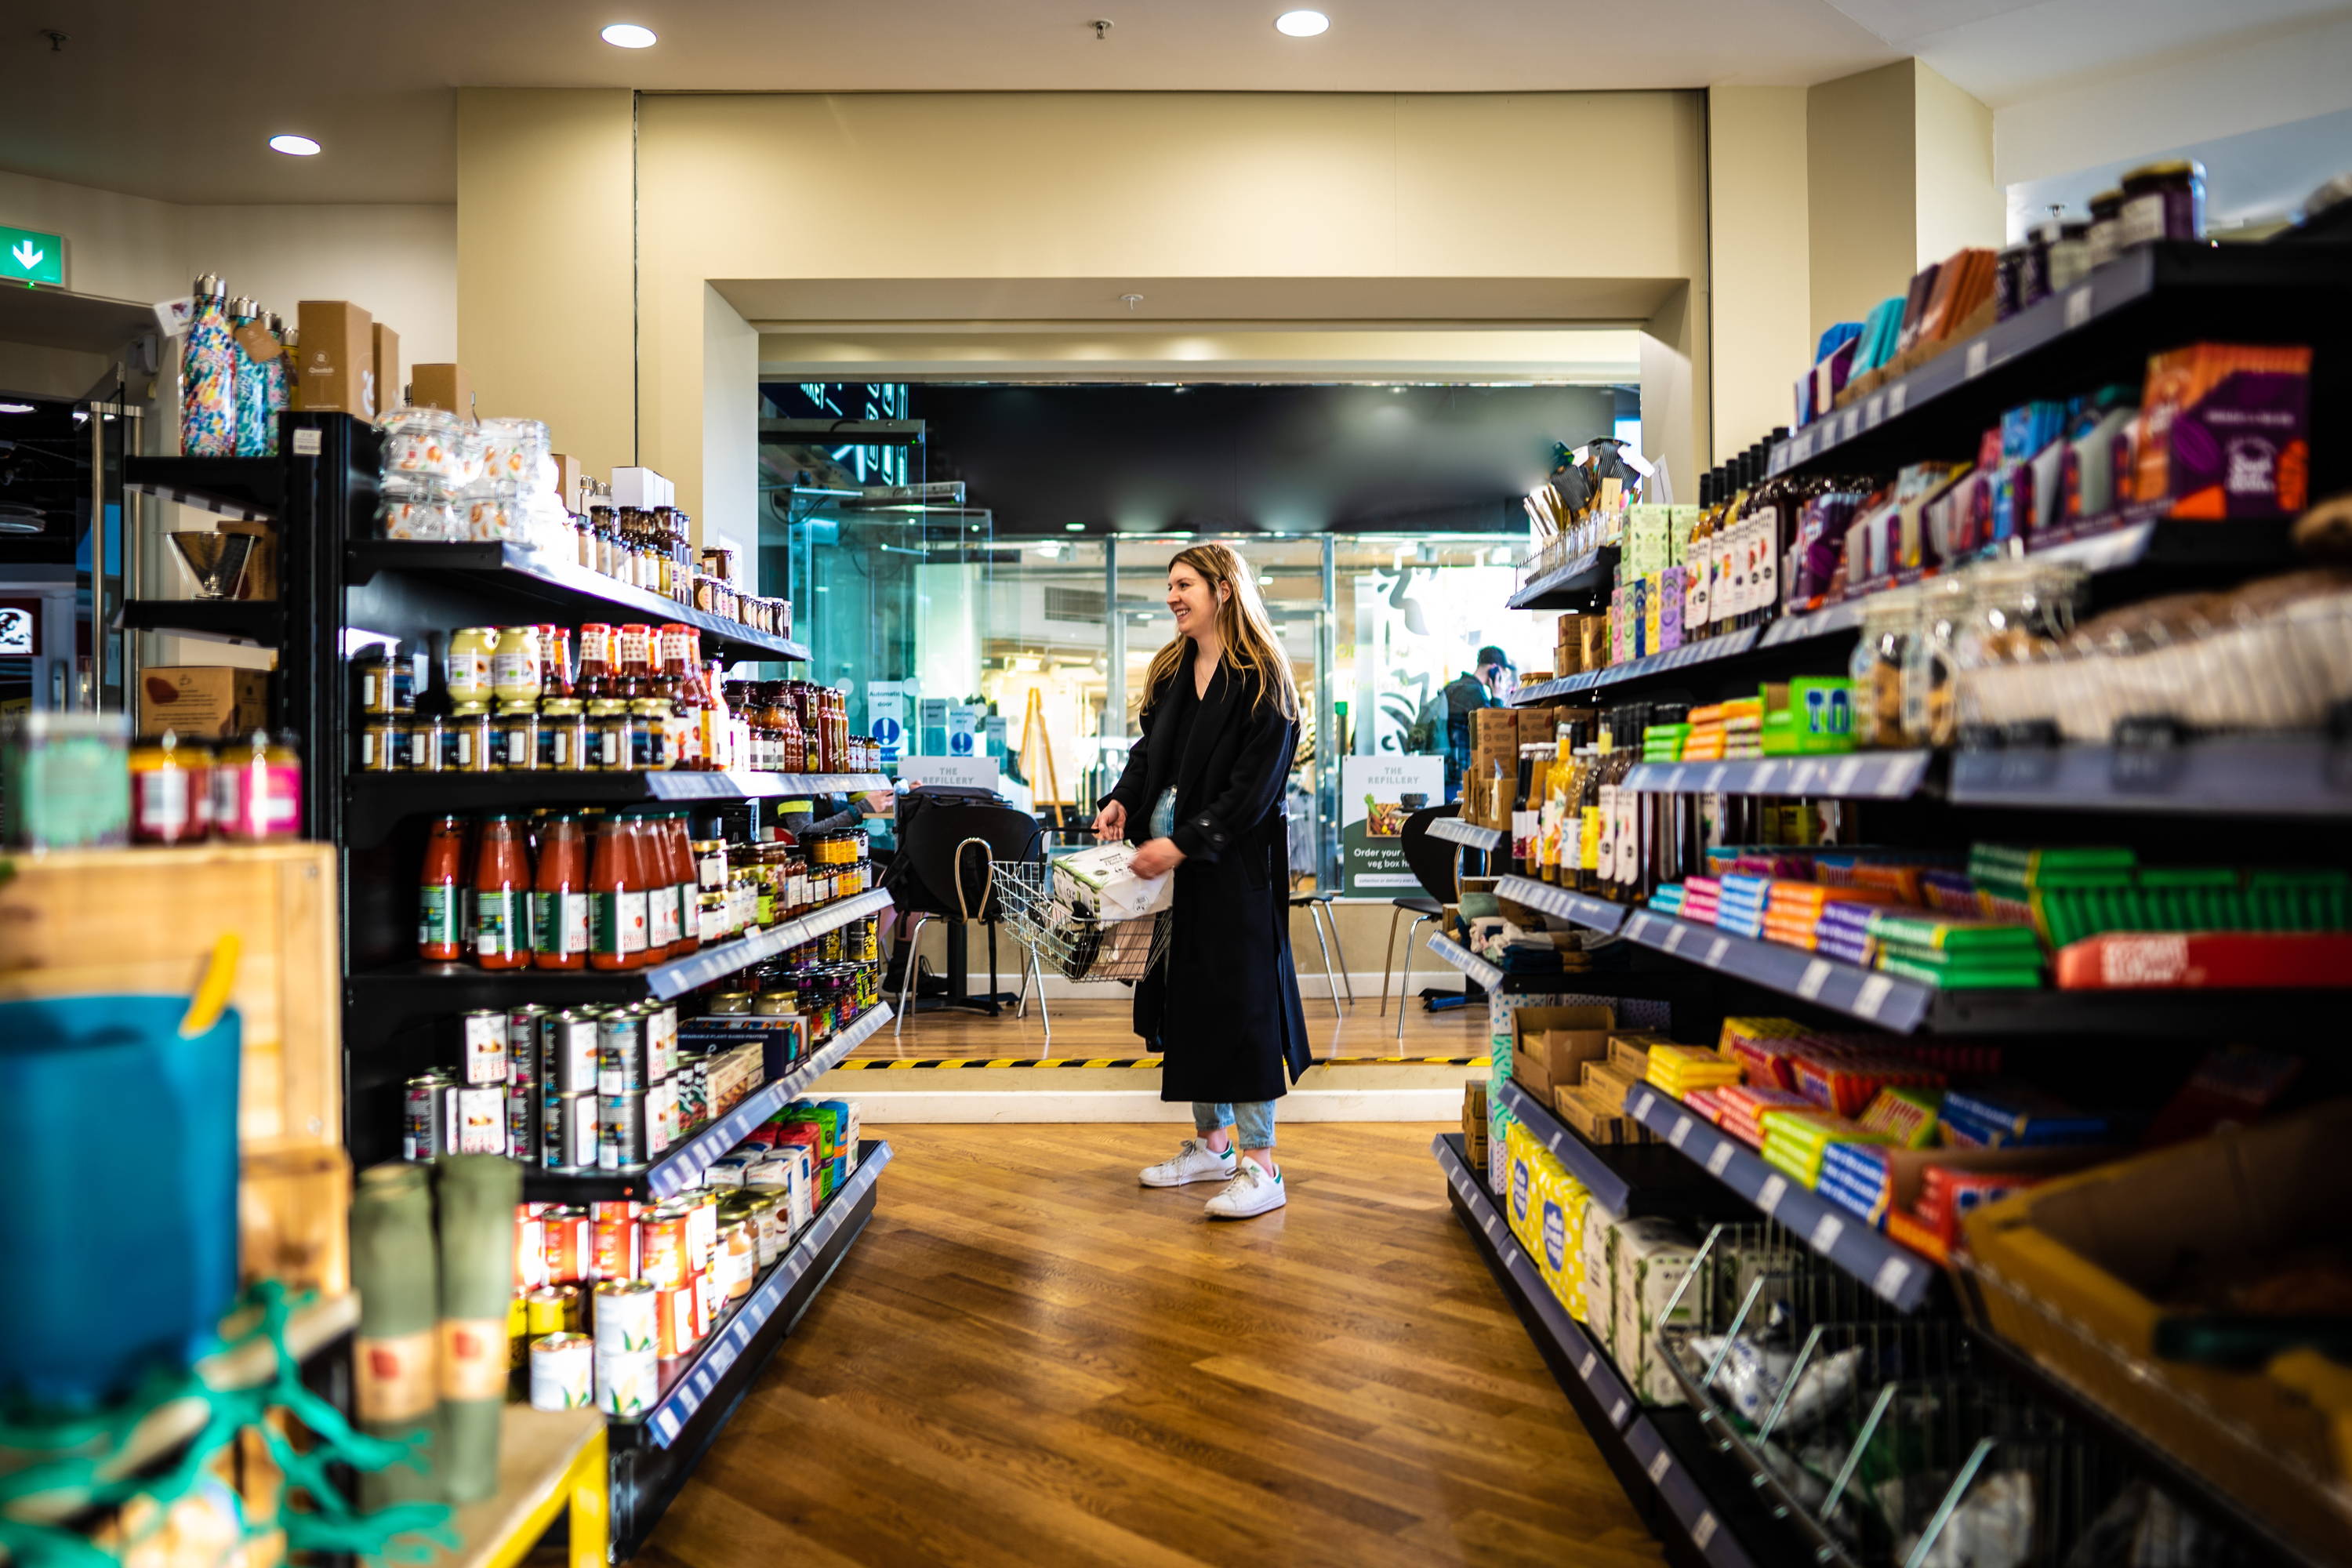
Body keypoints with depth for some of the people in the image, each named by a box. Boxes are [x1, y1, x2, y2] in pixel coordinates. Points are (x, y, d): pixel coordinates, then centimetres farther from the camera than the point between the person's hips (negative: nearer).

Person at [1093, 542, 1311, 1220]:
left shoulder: (1261, 678, -10)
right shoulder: (1172, 670, 15)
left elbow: (1254, 785, -15)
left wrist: (1184, 843, -20)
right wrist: (1123, 799, 1)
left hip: (1232, 865, -8)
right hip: (1168, 858, 8)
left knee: (1239, 1000, -6)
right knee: (1185, 999, 11)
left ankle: (1261, 1167, 2)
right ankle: (1212, 1143, 25)